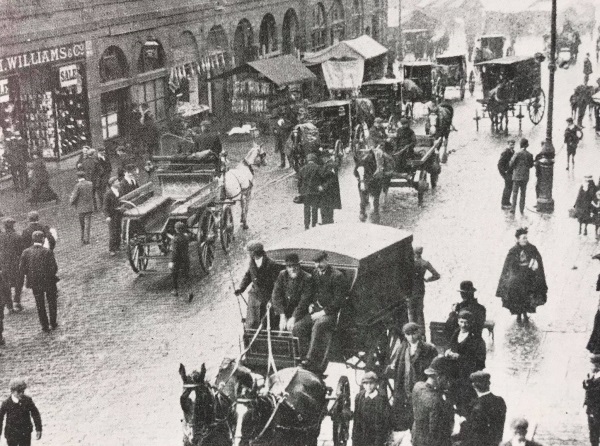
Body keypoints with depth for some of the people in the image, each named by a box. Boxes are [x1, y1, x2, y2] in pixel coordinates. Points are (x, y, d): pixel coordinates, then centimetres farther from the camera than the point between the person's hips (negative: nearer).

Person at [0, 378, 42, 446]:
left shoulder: (28, 400, -11)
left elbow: (35, 415, -1)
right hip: (11, 434, -1)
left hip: (26, 433, 1)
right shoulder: (6, 403, -13)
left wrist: (38, 430, 1)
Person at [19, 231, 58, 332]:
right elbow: (54, 268, -20)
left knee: (40, 305, 17)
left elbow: (21, 268, -8)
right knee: (52, 302, 20)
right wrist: (51, 274, 2)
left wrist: (30, 274, 9)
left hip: (34, 283, 2)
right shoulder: (47, 252, -18)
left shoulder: (26, 252, -8)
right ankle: (53, 323, 28)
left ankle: (45, 326, 18)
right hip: (49, 282, -2)